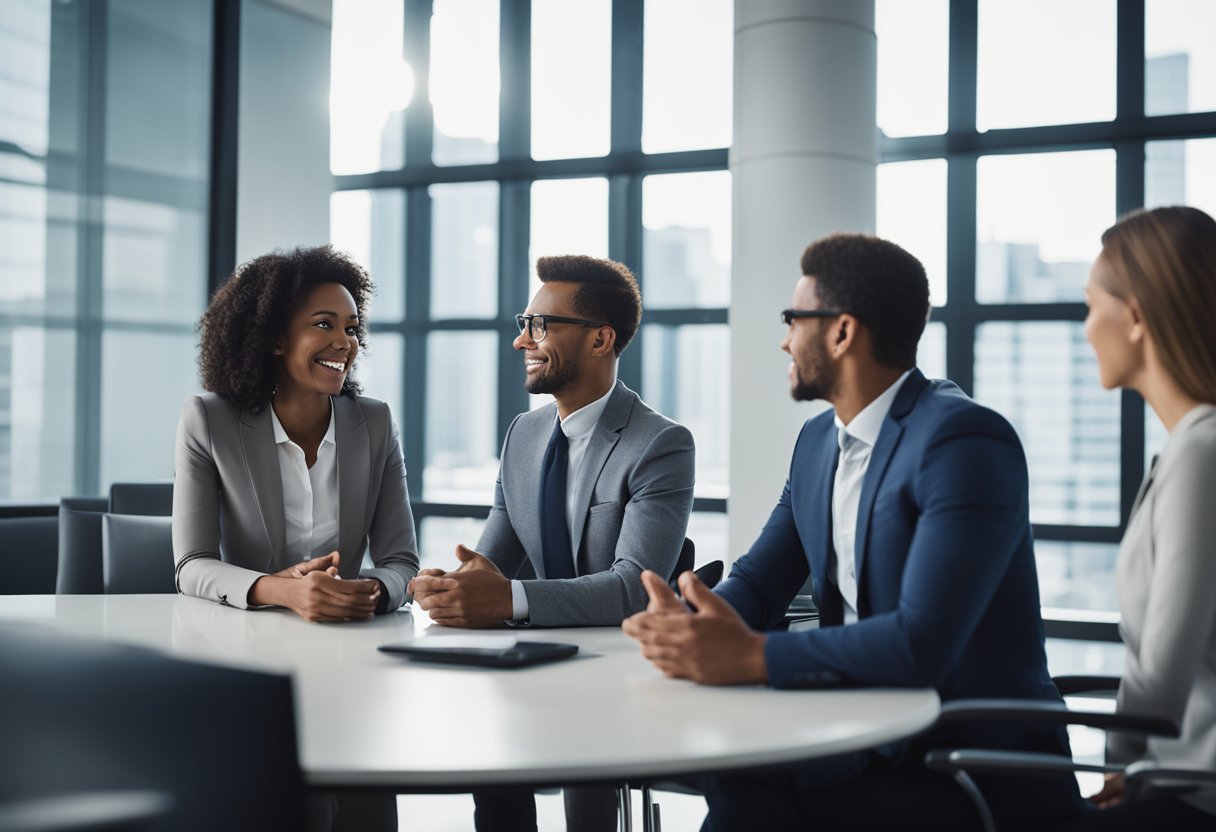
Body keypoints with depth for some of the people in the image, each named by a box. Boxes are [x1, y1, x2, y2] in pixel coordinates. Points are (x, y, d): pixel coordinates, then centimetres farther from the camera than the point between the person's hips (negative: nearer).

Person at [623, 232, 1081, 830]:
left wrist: (752, 656, -29)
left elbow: (921, 643, -27)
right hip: (868, 745, 7)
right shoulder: (818, 440, 9)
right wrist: (691, 627, -14)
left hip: (984, 775, -7)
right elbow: (757, 584, 7)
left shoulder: (965, 441, -18)